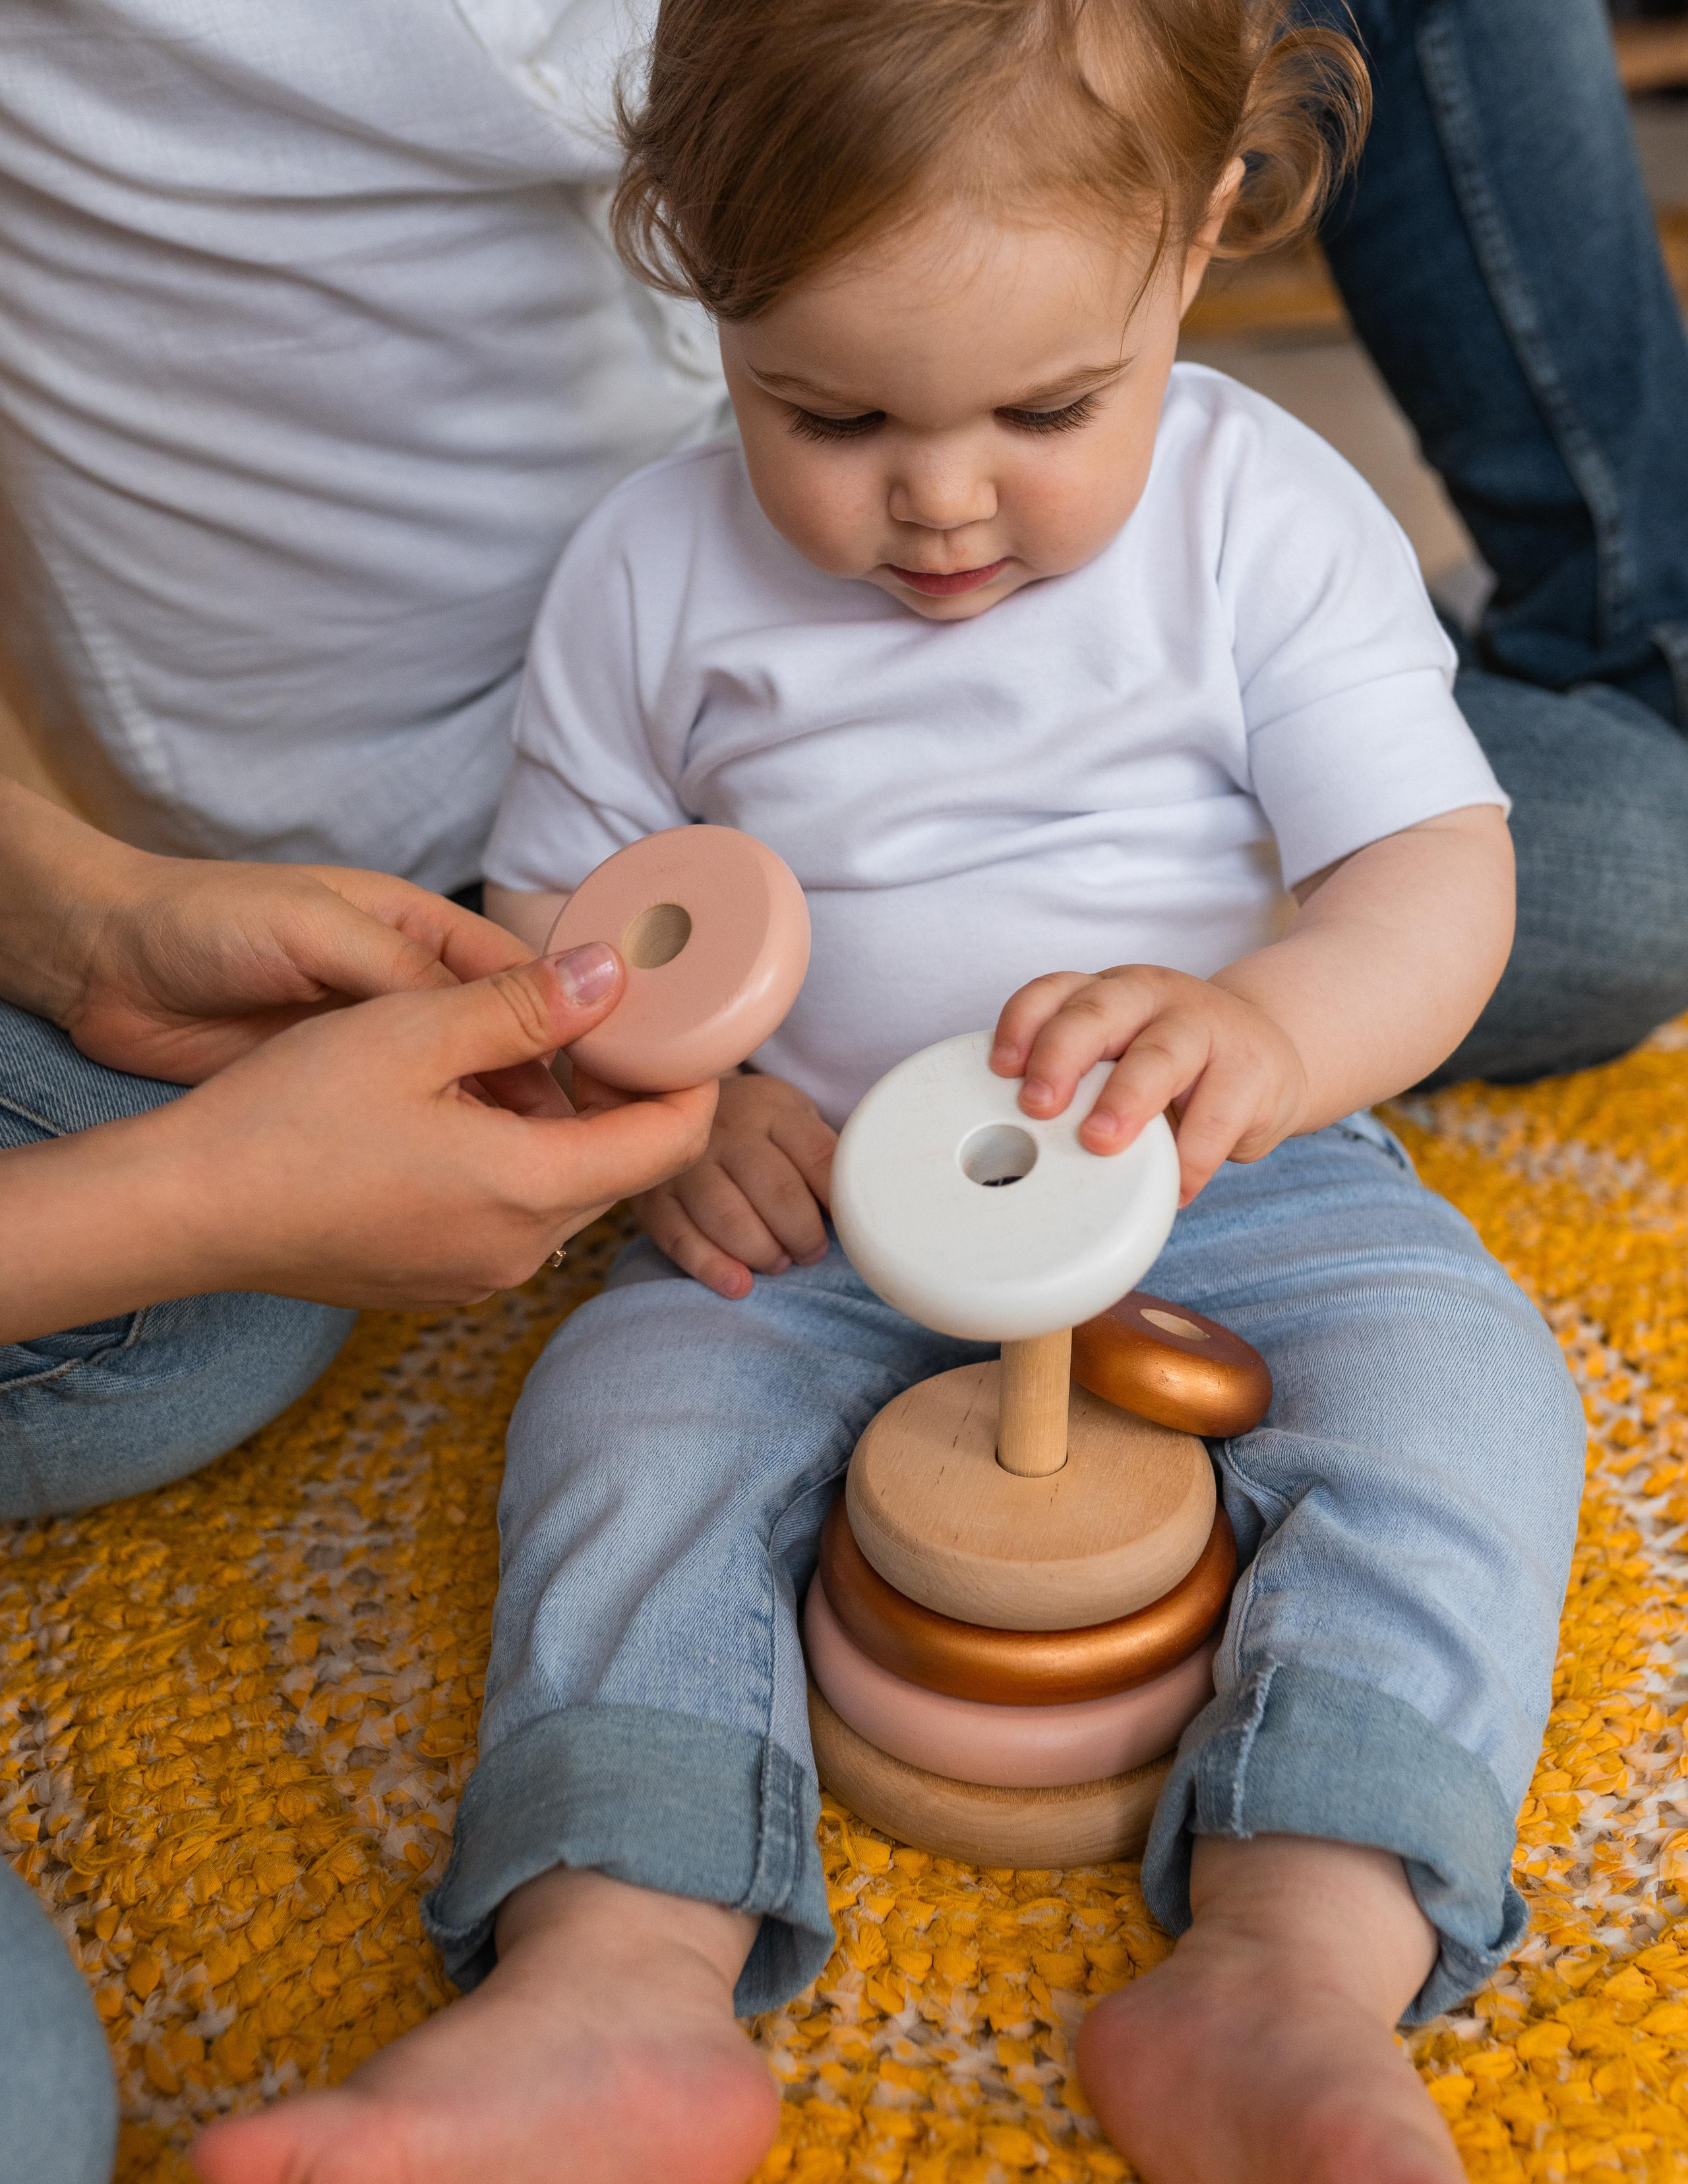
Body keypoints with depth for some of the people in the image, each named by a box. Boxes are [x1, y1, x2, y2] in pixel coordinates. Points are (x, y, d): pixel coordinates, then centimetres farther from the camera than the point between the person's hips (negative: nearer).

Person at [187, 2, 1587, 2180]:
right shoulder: (655, 569, -3)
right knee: (626, 1407, -23)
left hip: (1234, 1183, 0)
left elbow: (1438, 878, -13)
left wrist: (1267, 1031, -36)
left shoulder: (1269, 515, -7)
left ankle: (1292, 1977, -34)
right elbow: (554, 904, 6)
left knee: (1458, 1381, -25)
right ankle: (617, 1981, -33)